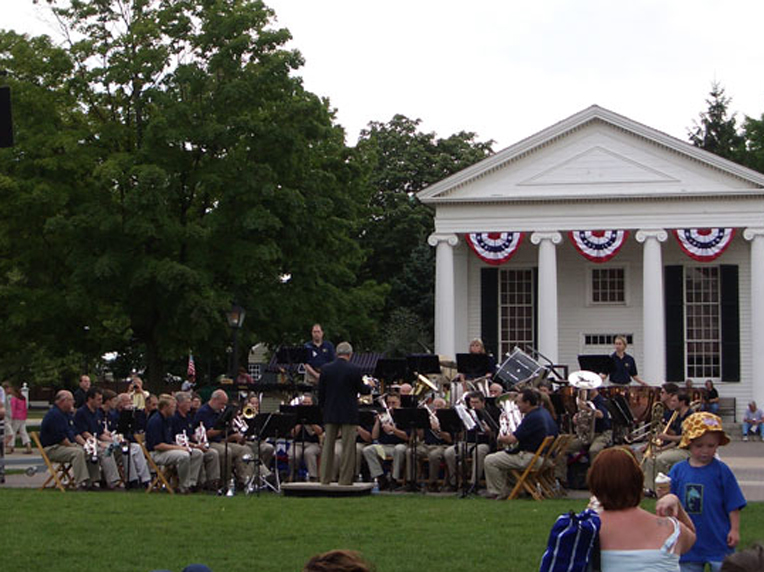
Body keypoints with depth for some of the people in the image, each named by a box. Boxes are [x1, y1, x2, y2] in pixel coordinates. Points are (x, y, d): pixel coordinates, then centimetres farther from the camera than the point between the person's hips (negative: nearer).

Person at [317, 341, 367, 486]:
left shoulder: (325, 369, -1)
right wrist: (368, 385, 20)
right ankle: (345, 479, 1)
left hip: (330, 413, 3)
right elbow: (362, 390, -2)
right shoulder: (355, 370, -11)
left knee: (328, 446, 10)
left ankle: (325, 478, 10)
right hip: (349, 414, -3)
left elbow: (320, 392, 3)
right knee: (348, 447, 2)